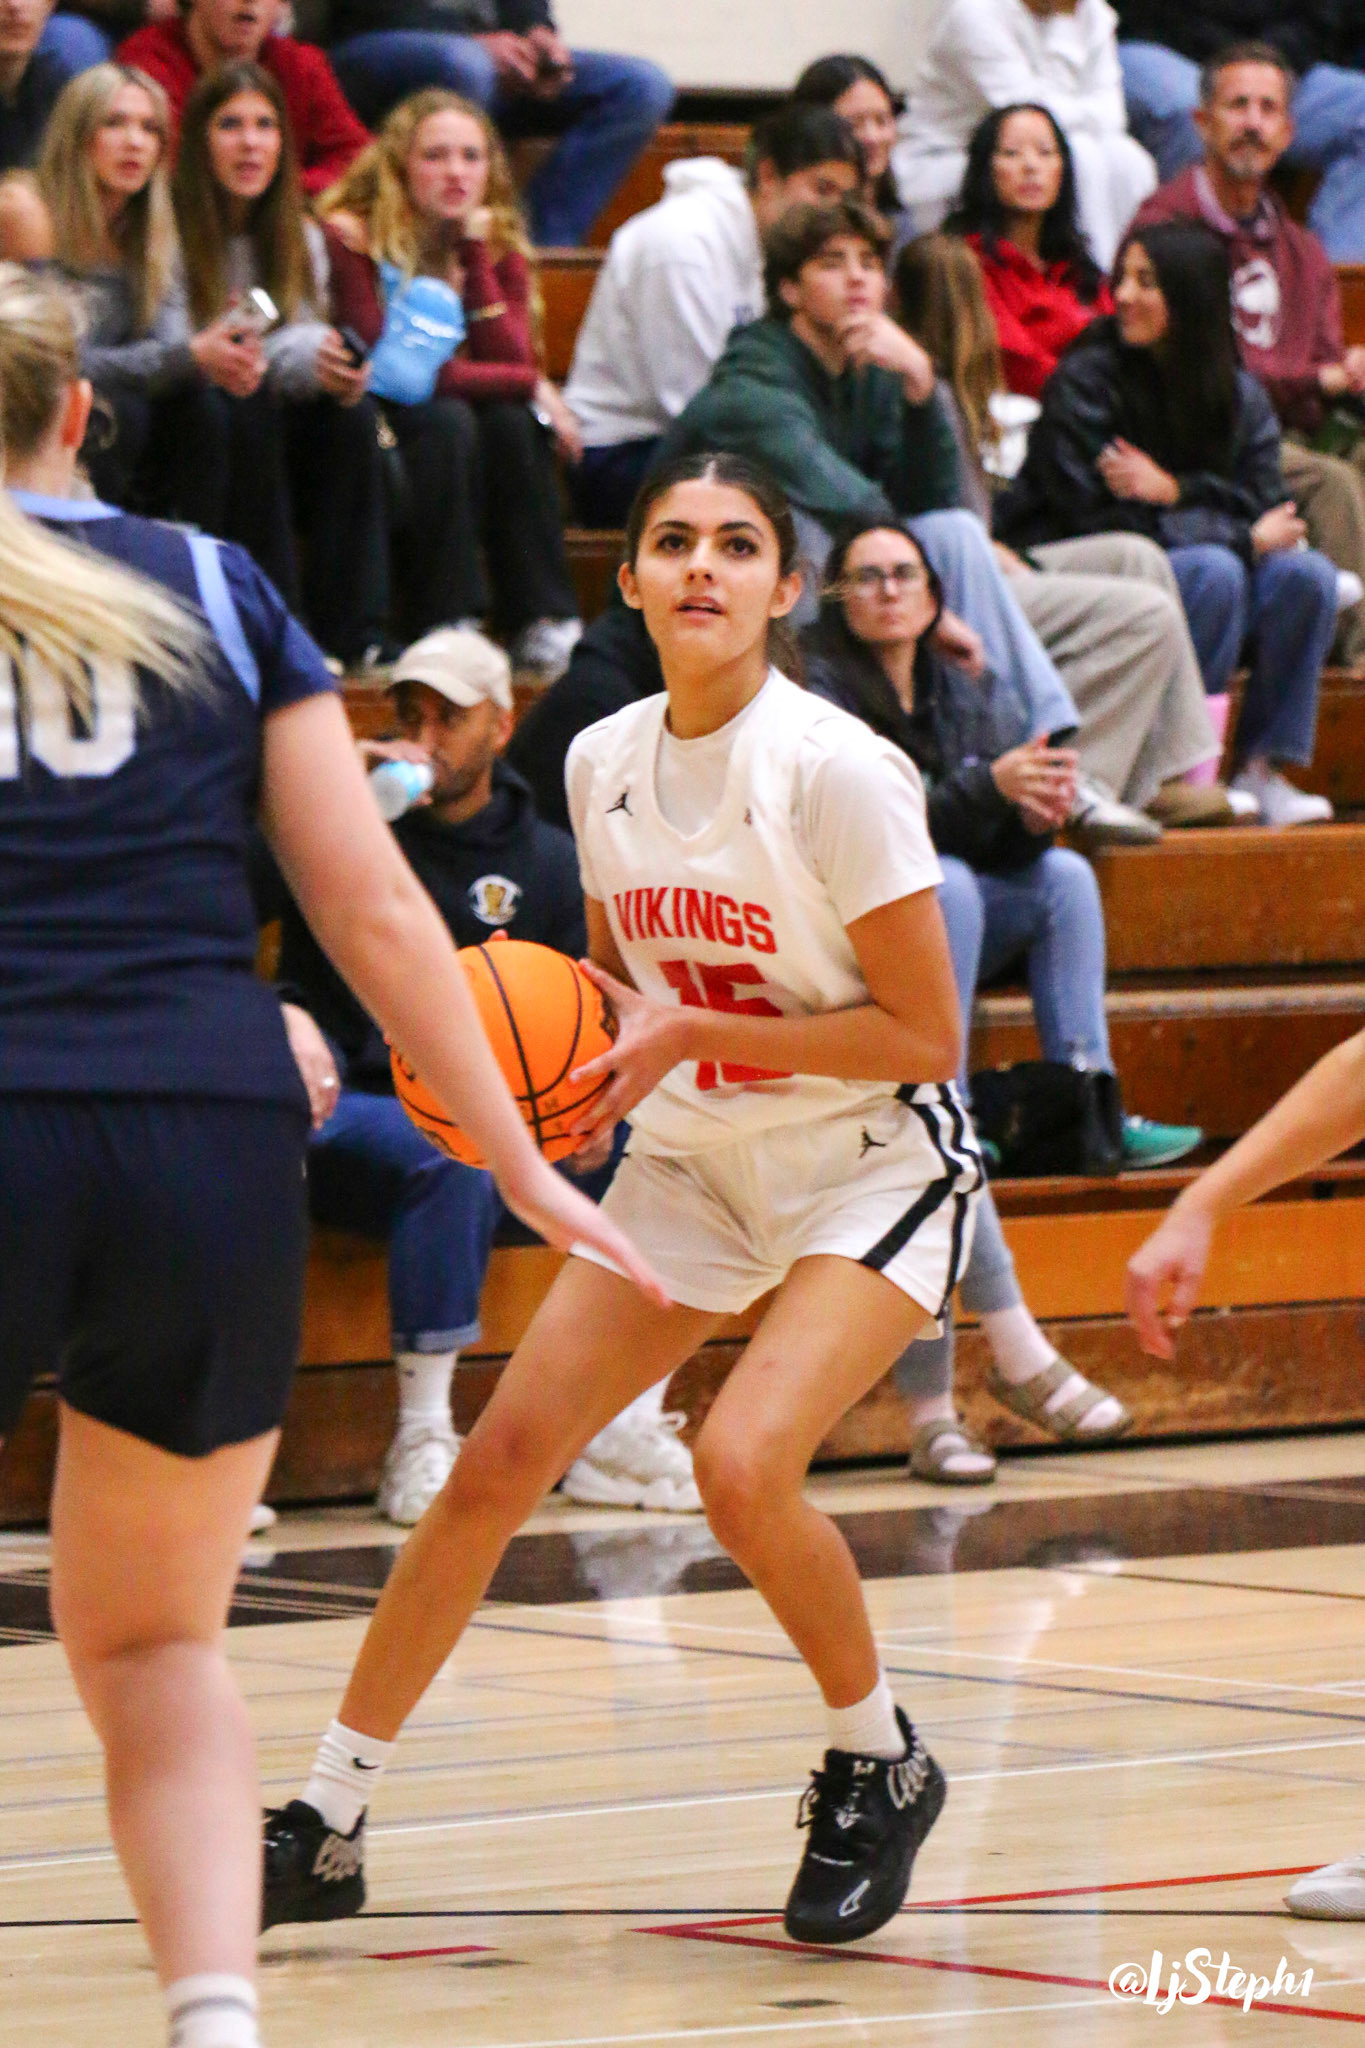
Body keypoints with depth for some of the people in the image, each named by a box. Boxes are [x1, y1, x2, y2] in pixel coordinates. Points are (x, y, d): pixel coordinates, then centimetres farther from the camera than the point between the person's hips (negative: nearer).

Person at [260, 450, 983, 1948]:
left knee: (741, 1465, -26)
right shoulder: (603, 762, -2)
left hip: (876, 1164, -6)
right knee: (496, 1462, -2)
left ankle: (880, 1767, 1)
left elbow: (926, 1037, -19)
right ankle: (326, 1825, 9)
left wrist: (691, 1033, -23)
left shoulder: (838, 772, -21)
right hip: (693, 1160, 6)